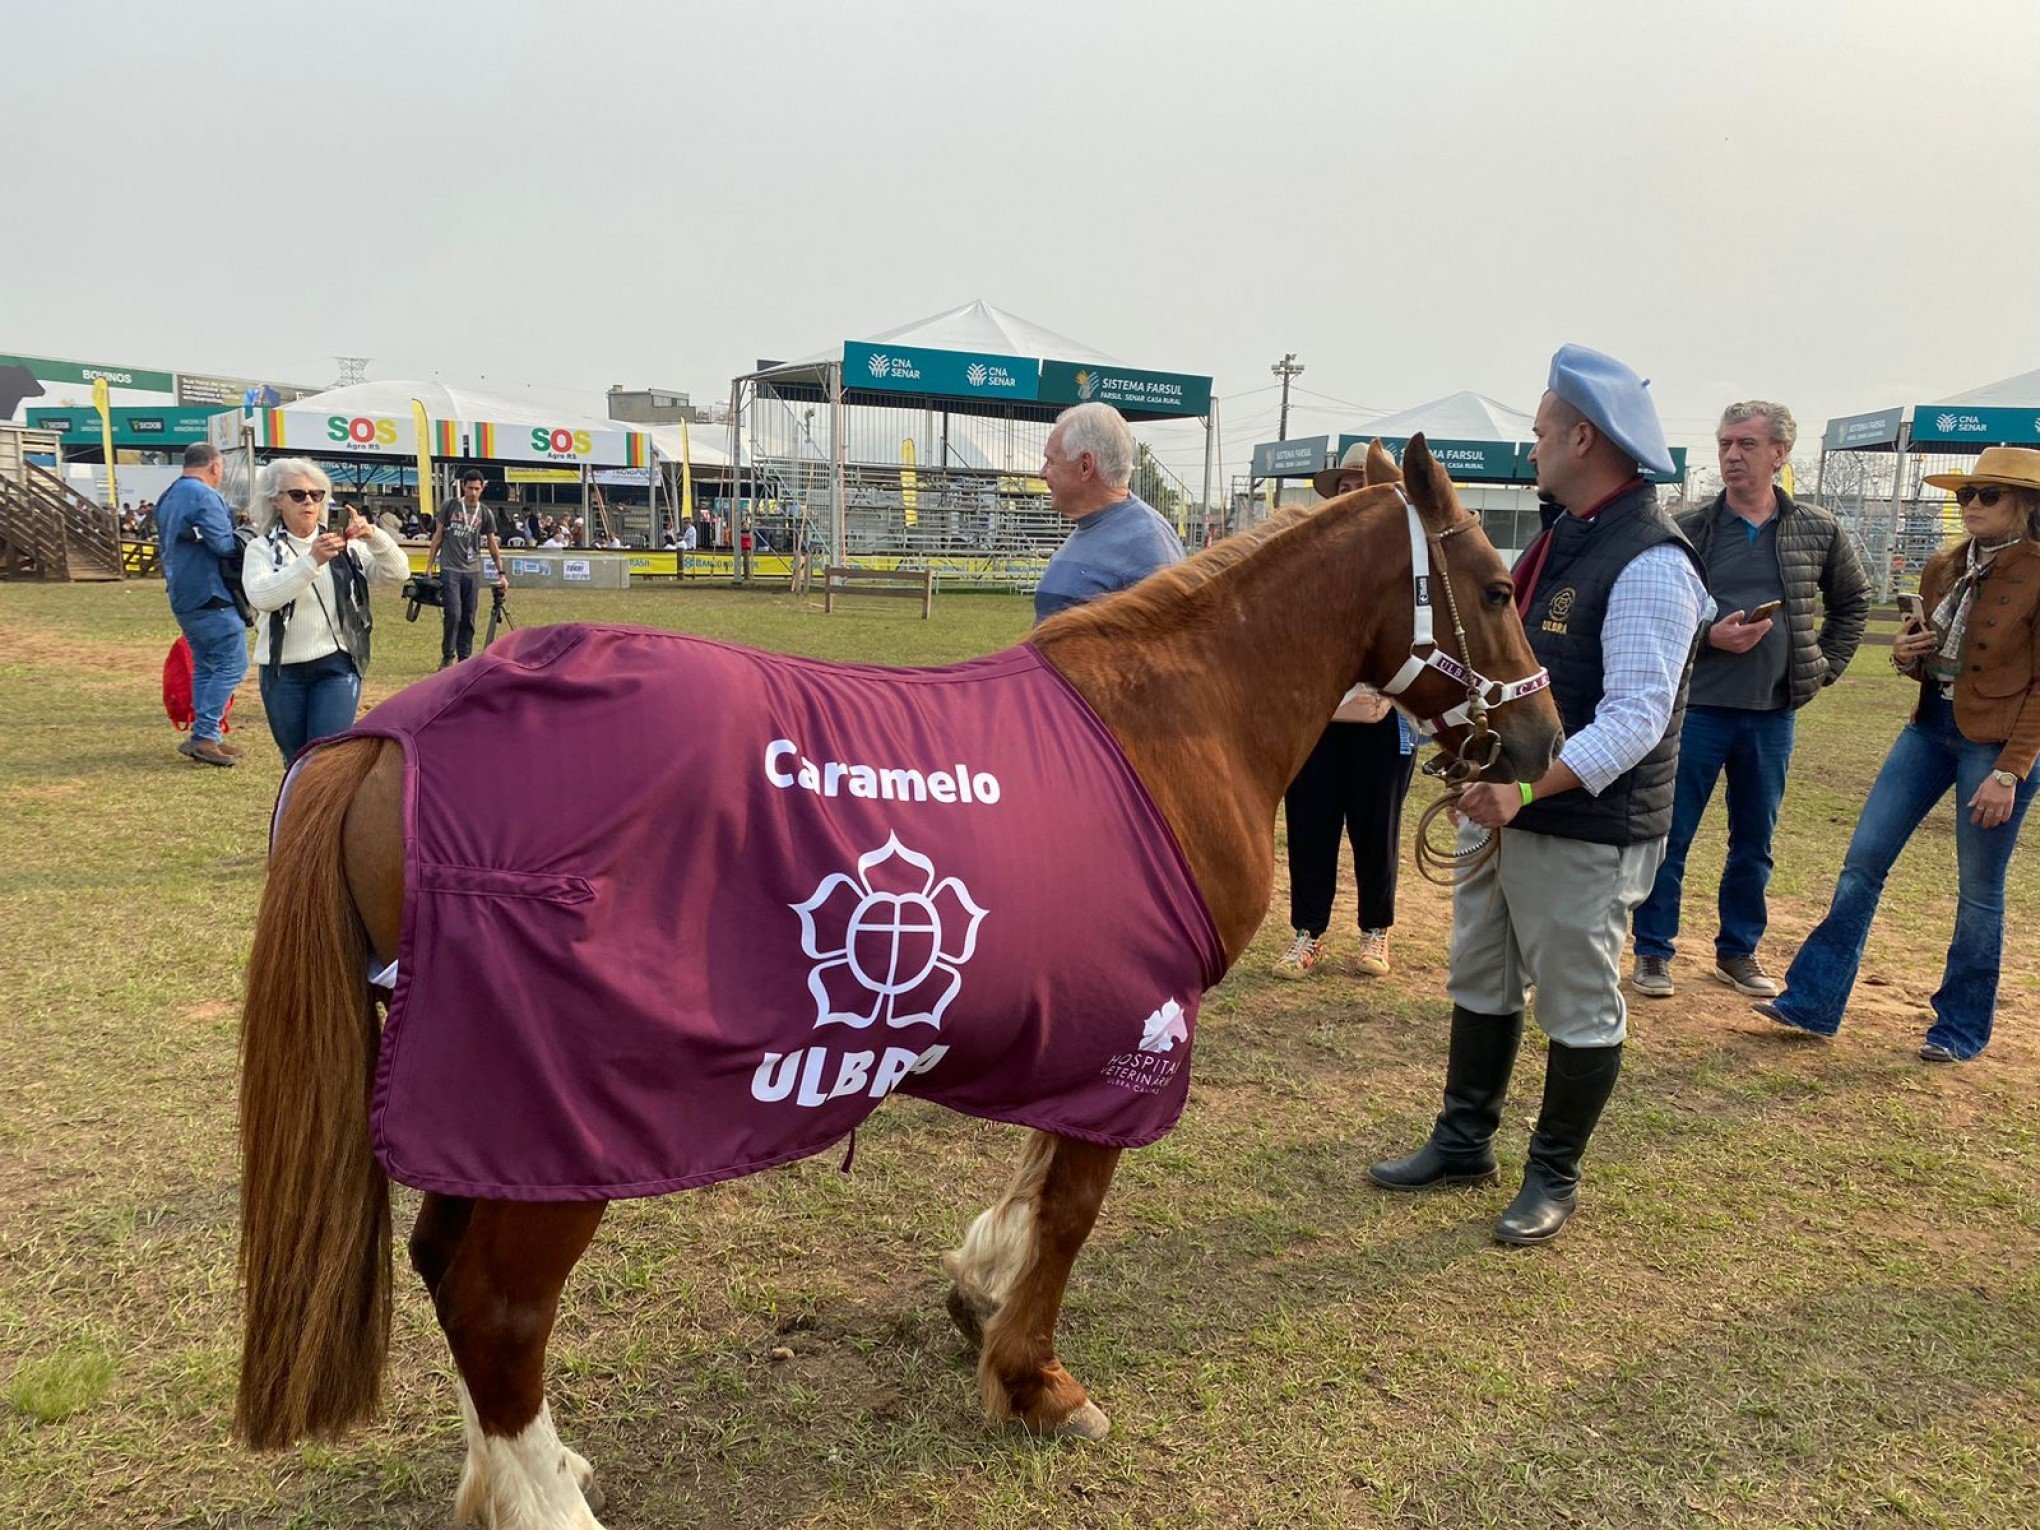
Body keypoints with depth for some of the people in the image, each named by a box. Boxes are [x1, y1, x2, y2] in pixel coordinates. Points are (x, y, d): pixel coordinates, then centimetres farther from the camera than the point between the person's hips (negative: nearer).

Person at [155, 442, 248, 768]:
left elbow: (163, 547, 26)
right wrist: (248, 536, -3)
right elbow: (225, 544, -21)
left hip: (183, 598, 10)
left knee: (205, 666, 15)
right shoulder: (205, 496, -14)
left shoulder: (167, 498, 17)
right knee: (232, 665, -6)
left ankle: (204, 737, 15)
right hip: (212, 597, -10)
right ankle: (206, 735, -11)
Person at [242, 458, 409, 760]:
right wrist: (312, 561, -30)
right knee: (296, 764, 12)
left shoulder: (344, 545, 7)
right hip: (282, 671, 0)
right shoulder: (262, 549, 1)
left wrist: (374, 536, -20)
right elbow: (260, 596, -18)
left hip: (337, 666, 0)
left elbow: (397, 574, -2)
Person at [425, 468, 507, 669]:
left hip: (473, 571, 2)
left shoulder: (484, 514, 6)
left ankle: (464, 659, 12)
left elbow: (492, 546, 11)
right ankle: (448, 656, 2)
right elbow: (438, 537, 6)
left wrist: (501, 573, 5)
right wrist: (429, 567, 2)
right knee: (453, 613, -12)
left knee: (469, 618, 4)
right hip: (450, 569, -2)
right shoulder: (451, 507, 2)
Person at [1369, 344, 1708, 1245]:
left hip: (1584, 829, -9)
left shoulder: (1649, 563, -20)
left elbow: (1637, 718, -27)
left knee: (1580, 1006, 7)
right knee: (1480, 982, 18)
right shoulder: (1562, 535, 10)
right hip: (1503, 806, 10)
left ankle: (1554, 1177, 24)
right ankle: (1464, 1144, 34)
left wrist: (1527, 786, -34)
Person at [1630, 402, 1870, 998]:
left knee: (1754, 845, 13)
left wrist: (1823, 665, 9)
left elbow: (1853, 601, 18)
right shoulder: (1690, 529, -4)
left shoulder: (1817, 531, 3)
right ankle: (1653, 952, 14)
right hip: (1697, 708, -3)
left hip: (1772, 715, 3)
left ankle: (1739, 952, 27)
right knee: (1670, 838, 2)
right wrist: (1709, 637, -15)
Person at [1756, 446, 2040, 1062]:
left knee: (1978, 891, 5)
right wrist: (1906, 652, -3)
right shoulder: (1944, 569, 8)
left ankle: (1961, 1028, 20)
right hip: (1930, 726, 6)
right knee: (1863, 860, 2)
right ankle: (1814, 1000, 8)